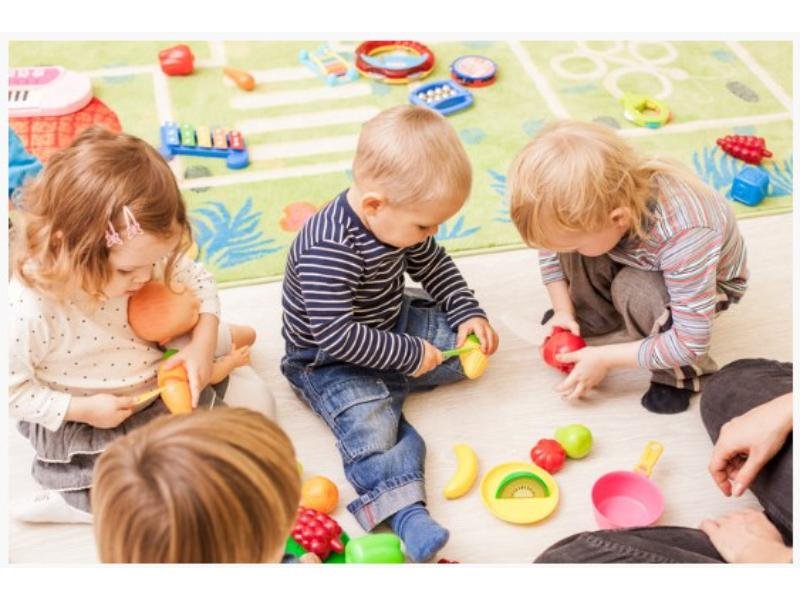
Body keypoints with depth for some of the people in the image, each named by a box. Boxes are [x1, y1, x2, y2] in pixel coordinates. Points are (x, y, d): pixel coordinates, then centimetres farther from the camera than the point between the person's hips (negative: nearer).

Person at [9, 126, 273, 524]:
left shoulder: (137, 257, -16)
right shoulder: (28, 308, -31)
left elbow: (198, 281, 0)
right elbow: (12, 389, -20)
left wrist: (203, 343, -14)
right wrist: (82, 410, -23)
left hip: (161, 387, 6)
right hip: (87, 421, -6)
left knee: (254, 395, 6)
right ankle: (76, 499, 3)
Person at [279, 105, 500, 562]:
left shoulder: (396, 217, -7)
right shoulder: (329, 250, -34)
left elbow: (433, 264, 11)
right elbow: (336, 335, -34)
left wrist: (469, 313, 1)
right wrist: (407, 355, -28)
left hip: (391, 324, 8)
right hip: (328, 358, -8)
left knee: (470, 341, 3)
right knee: (368, 420, -32)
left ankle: (383, 388, -4)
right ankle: (405, 511, -39)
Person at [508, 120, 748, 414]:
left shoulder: (683, 238, -44)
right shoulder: (593, 206, -29)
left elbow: (691, 343, -37)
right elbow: (551, 245, -6)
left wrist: (605, 358, -31)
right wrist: (563, 311, -9)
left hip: (704, 279, -5)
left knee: (634, 291, -35)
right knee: (567, 235, -19)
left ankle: (681, 375, -9)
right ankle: (596, 314, 6)